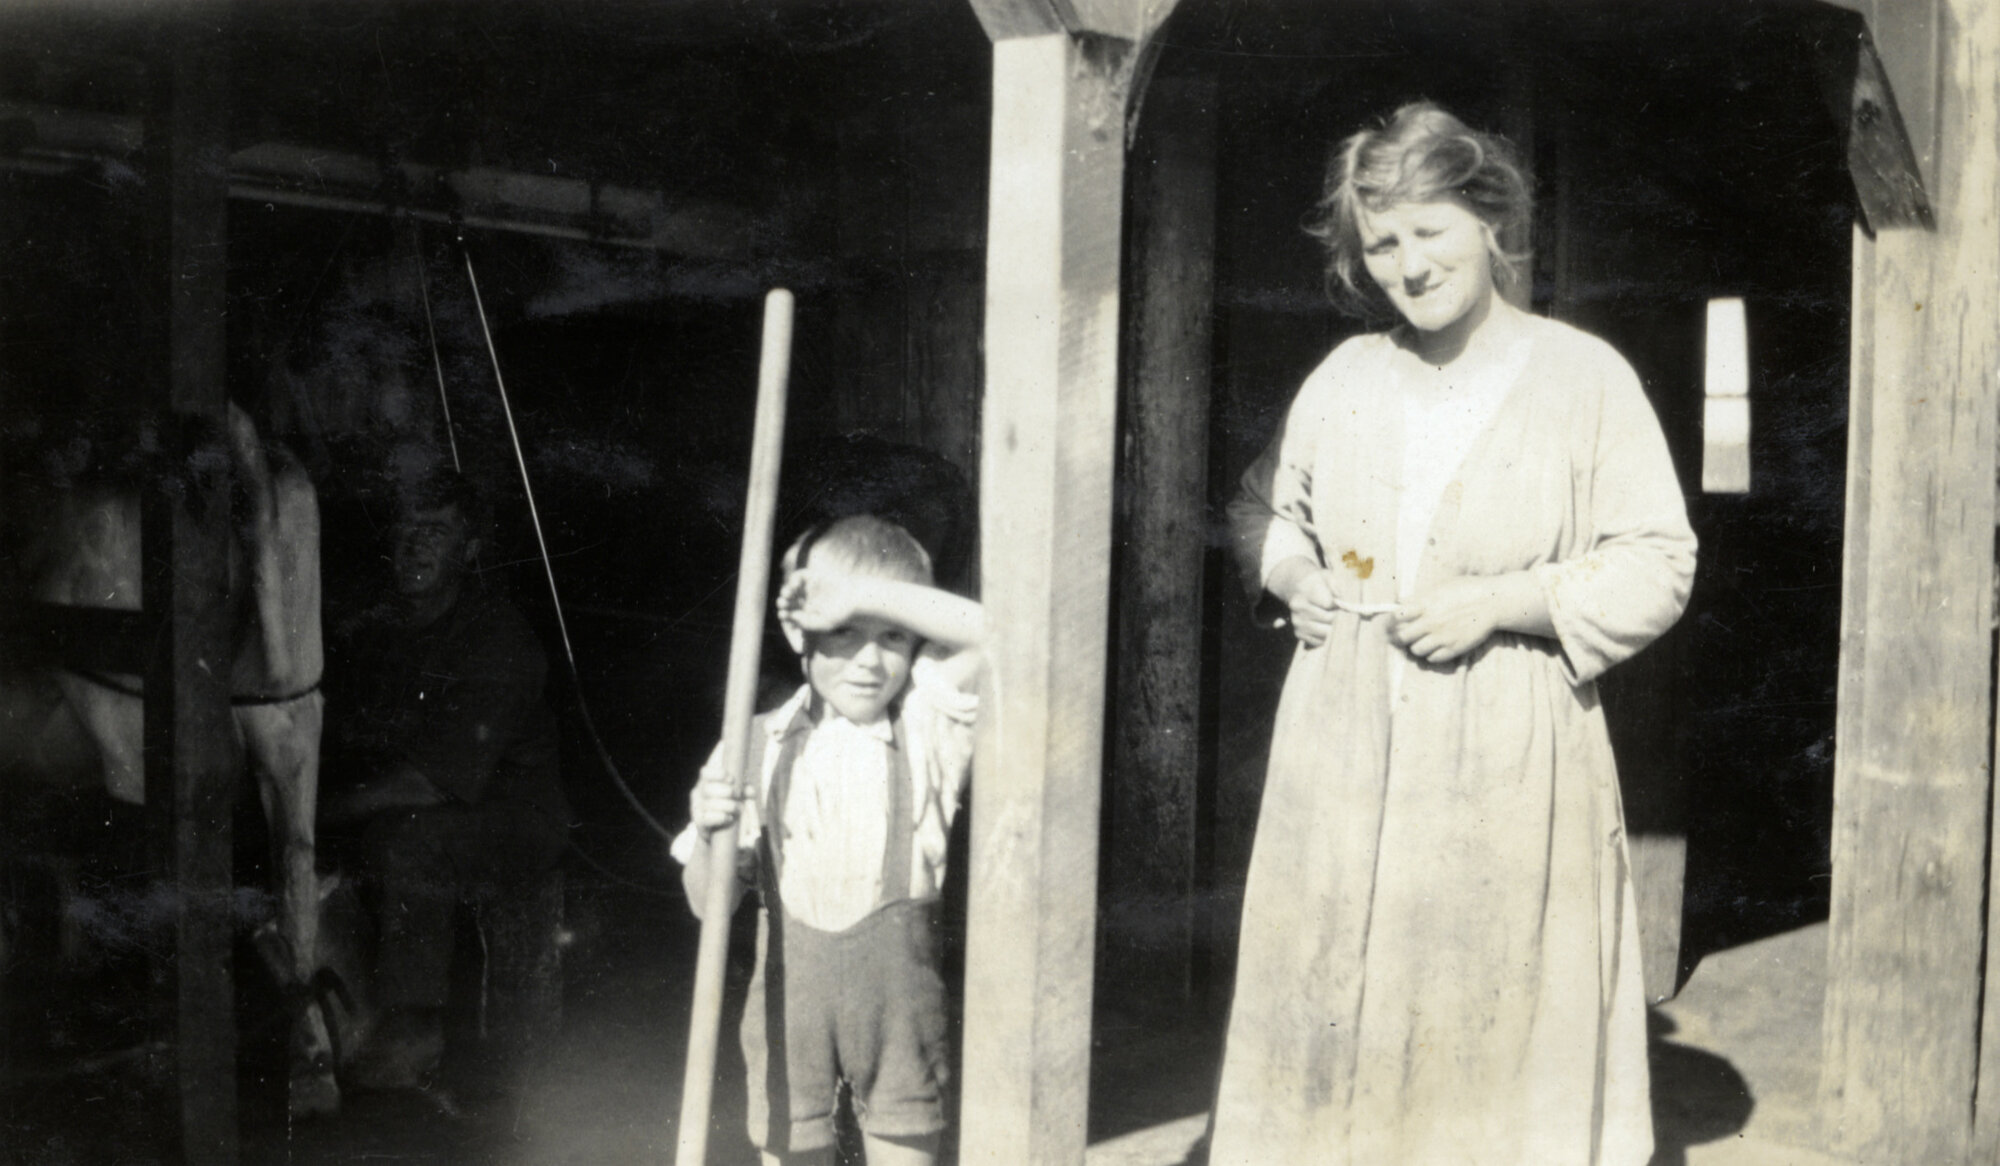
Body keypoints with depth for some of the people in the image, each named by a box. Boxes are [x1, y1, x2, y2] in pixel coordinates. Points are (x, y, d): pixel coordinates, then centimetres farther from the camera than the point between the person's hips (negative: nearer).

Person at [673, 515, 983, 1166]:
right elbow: (708, 902, 1)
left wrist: (864, 592, -22)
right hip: (789, 999, 1)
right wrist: (708, 834, -21)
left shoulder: (929, 727, -3)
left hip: (898, 996, -1)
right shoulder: (760, 745, -1)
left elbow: (991, 633, -22)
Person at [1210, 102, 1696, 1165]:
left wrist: (1501, 602, -15)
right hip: (1343, 750, 4)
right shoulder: (1347, 374, 8)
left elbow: (1656, 569, -4)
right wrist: (1291, 575, 1)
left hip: (1507, 760, -3)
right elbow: (1259, 507, 22)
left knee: (1490, 1024, 2)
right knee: (1330, 1009, 7)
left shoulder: (1584, 377, -3)